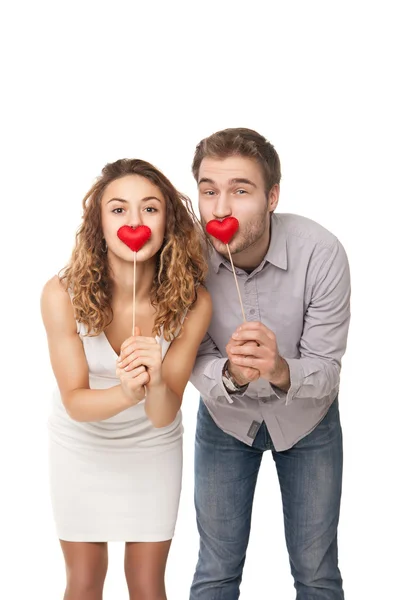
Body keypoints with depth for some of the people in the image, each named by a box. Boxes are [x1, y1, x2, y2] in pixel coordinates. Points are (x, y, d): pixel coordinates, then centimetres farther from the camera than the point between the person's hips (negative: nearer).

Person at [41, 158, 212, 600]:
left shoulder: (192, 301, -26)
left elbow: (164, 415, -23)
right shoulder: (64, 294, -28)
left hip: (153, 448, 0)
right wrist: (126, 393, -42)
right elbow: (75, 400, -21)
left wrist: (156, 384, -46)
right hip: (81, 445, 0)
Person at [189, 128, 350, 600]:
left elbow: (326, 370, -22)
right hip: (224, 417, 1)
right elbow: (195, 362, -15)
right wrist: (231, 375, -39)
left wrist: (280, 370, -45)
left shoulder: (321, 252, -29)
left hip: (306, 418, -1)